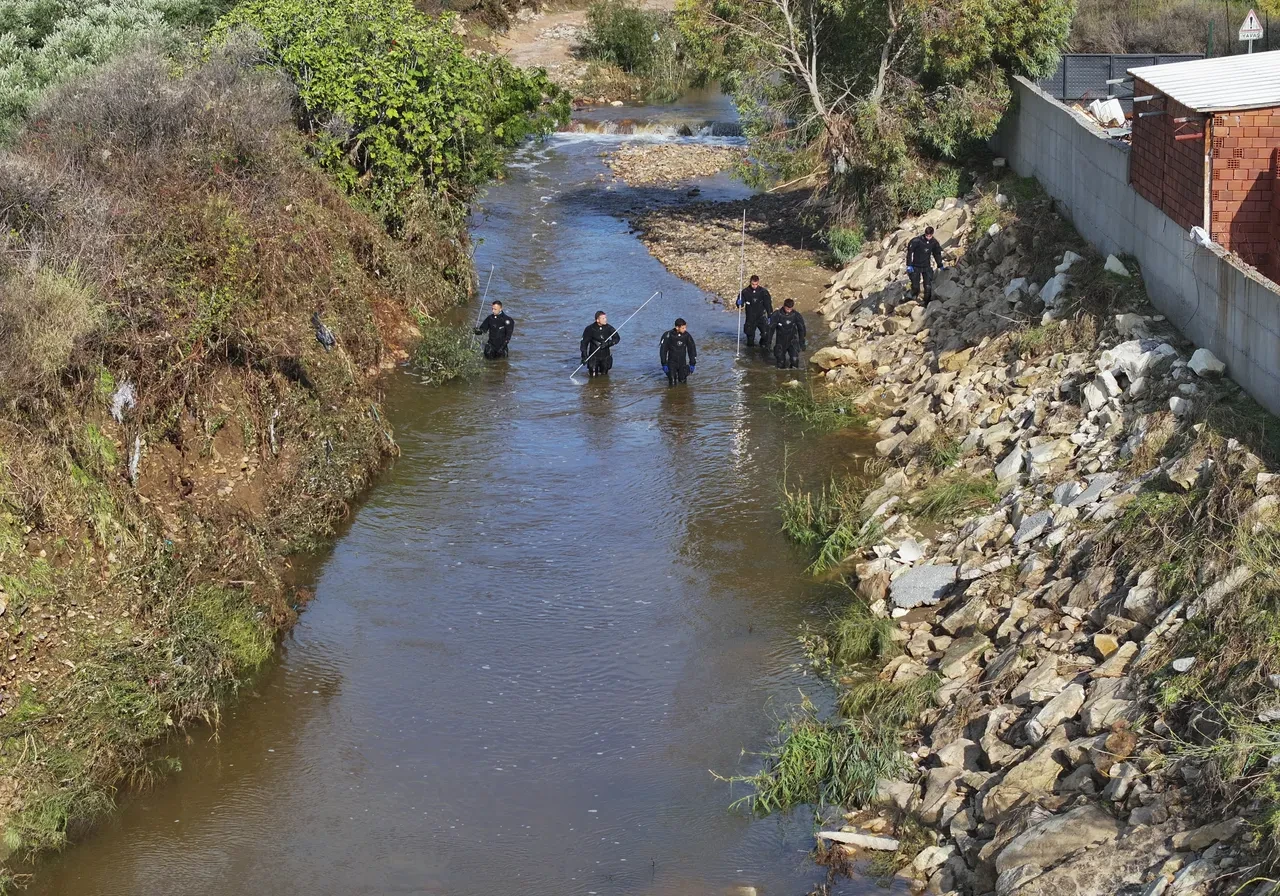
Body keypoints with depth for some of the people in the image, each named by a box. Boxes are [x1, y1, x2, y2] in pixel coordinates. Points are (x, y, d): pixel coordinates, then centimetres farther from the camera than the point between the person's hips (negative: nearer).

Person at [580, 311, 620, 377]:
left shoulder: (608, 328, -6)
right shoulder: (590, 329, -12)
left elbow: (617, 338, -3)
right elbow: (584, 343, -9)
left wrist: (608, 343, -21)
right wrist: (584, 356, -16)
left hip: (605, 356, 2)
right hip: (594, 356, -2)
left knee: (604, 375, 12)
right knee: (593, 376, -1)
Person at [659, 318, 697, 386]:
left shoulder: (687, 335, -9)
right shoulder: (668, 335, -16)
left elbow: (692, 349, 1)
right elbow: (663, 350, -9)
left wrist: (692, 364, -2)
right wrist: (664, 364, -12)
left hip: (682, 362, 2)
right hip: (672, 362, -2)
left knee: (683, 382, -3)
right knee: (672, 384, -8)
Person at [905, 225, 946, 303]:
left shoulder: (934, 242, -3)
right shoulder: (916, 241, -17)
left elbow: (937, 254, 13)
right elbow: (910, 252, -11)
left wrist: (941, 266, 15)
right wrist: (909, 265, -14)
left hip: (927, 267, 3)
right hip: (916, 267, -3)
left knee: (928, 287, -5)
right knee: (915, 286, -5)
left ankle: (928, 303, 5)